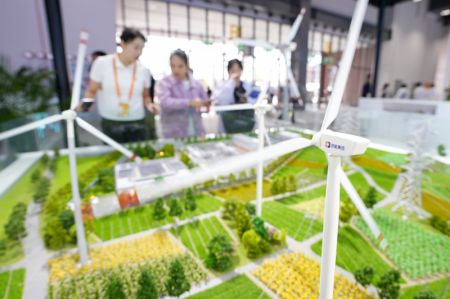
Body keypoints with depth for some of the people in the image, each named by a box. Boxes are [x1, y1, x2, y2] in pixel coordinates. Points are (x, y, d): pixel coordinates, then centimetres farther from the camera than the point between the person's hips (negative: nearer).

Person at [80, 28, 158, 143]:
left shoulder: (143, 70, 3)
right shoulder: (102, 63, -2)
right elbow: (92, 91, 6)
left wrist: (149, 104, -5)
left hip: (137, 124, 2)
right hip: (111, 124, -1)